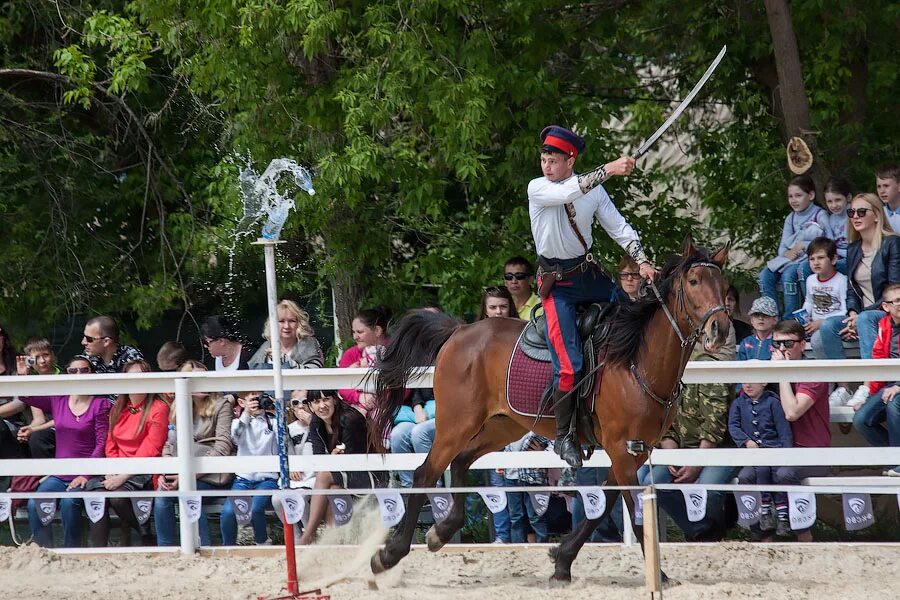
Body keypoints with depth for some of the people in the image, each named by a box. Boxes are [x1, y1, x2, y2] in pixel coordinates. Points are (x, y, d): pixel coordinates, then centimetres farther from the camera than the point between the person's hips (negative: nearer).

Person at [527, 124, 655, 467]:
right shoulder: (537, 188, -11)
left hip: (589, 275, 5)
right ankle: (564, 436, -1)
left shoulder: (593, 191, -1)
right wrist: (608, 170, -33)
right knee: (569, 366, -16)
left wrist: (642, 261, -12)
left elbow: (618, 227, 1)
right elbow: (569, 193, -30)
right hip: (557, 284, -5)